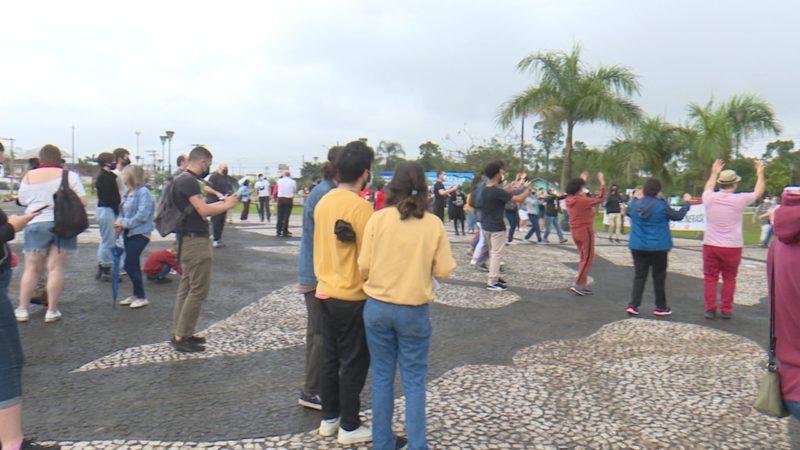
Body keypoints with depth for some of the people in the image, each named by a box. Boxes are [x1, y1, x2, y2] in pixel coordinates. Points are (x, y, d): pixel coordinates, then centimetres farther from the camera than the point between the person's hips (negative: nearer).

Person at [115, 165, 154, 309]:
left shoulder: (143, 192, -15)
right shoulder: (129, 193, 10)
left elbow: (142, 215, -21)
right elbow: (124, 211, 17)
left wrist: (124, 223, -15)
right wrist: (120, 221, -3)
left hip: (140, 233, -8)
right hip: (129, 233, 8)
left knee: (130, 265, -8)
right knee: (133, 265, 14)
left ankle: (142, 297, 5)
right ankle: (136, 295, 26)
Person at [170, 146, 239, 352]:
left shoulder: (183, 180, 16)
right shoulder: (189, 181, -17)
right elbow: (203, 211, -22)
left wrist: (222, 203, 12)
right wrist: (227, 205, -9)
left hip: (188, 240, 11)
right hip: (195, 241, -11)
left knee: (186, 287, 14)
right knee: (198, 289, -6)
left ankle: (180, 333, 21)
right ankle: (181, 337, -1)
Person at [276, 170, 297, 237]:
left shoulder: (279, 181, 3)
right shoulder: (293, 182, -3)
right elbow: (295, 190, 8)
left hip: (280, 199, 2)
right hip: (289, 200, -2)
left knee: (280, 216, 9)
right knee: (286, 216, -1)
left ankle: (279, 231, 13)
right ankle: (285, 232, -1)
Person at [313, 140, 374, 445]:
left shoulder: (323, 202, 4)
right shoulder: (360, 207, -19)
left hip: (325, 292, 7)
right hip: (353, 297, -7)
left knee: (329, 357, 16)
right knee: (354, 362, 5)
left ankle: (329, 418, 28)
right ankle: (349, 427, 16)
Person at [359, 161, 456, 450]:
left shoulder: (377, 219, -8)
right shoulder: (434, 224, -8)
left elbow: (364, 267, -5)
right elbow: (444, 271, -7)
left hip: (377, 308, 1)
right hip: (414, 311, -1)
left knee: (382, 377, 13)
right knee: (414, 380, 11)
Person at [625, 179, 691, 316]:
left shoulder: (635, 204, -3)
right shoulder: (661, 206, -14)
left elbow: (628, 212, 20)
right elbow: (678, 216, 0)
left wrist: (636, 199, 31)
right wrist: (686, 203, 17)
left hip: (638, 247, 3)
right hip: (658, 247, -3)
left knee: (639, 276, 8)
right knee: (659, 277, 9)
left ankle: (633, 305, -1)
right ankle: (660, 307, 18)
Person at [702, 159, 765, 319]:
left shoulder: (709, 198, -4)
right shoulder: (739, 200, -9)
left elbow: (708, 188, 23)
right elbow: (758, 192, 12)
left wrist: (714, 173, 36)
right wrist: (760, 174, 25)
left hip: (710, 245, 2)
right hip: (732, 247, -1)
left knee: (710, 277, 8)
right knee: (729, 279, 10)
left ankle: (710, 309, 6)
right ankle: (726, 310, 14)